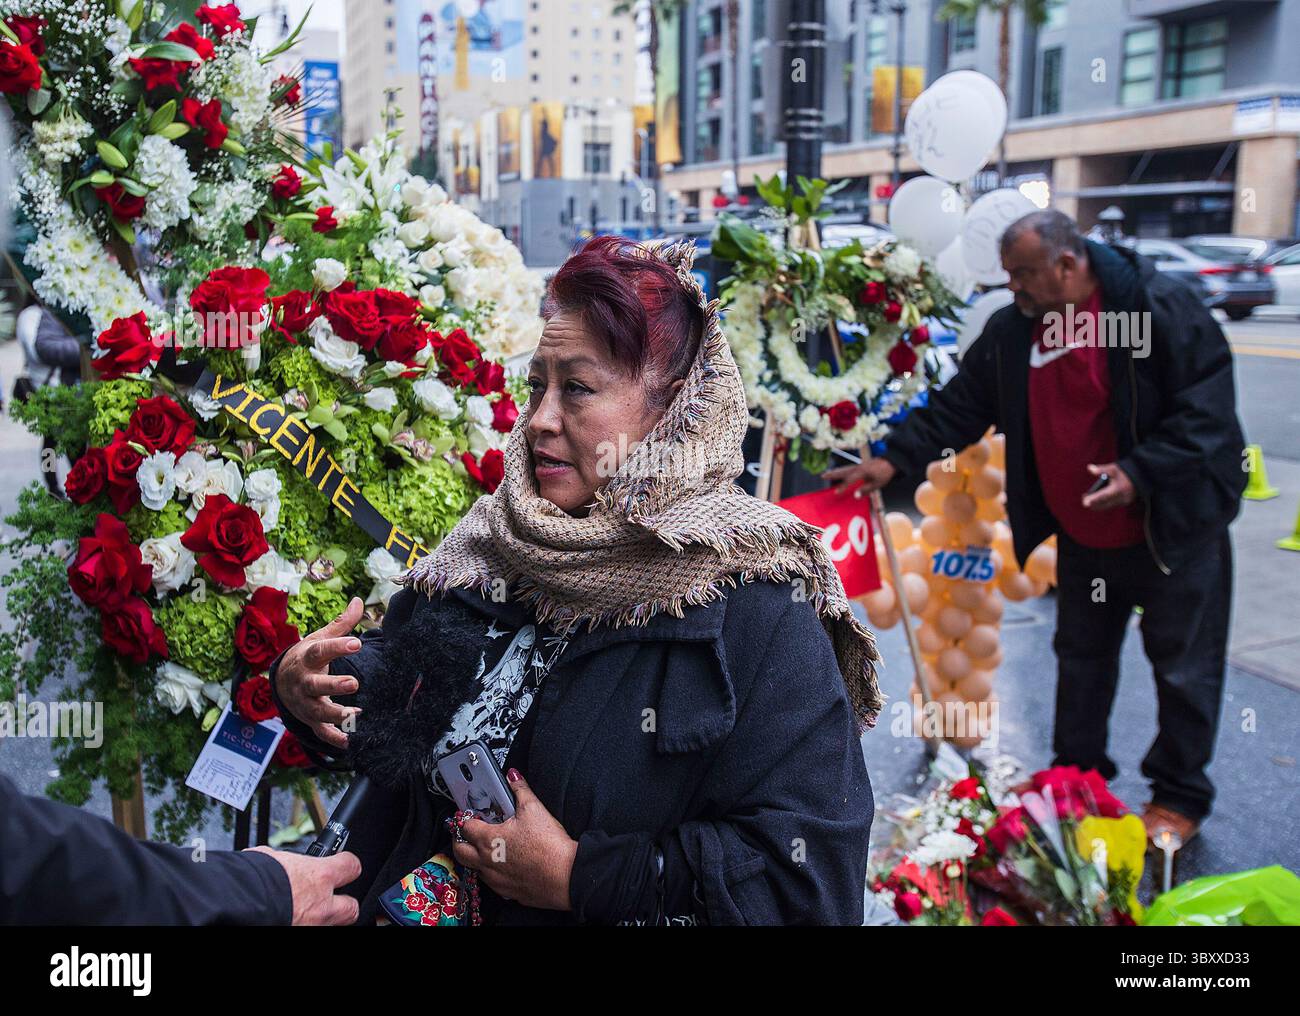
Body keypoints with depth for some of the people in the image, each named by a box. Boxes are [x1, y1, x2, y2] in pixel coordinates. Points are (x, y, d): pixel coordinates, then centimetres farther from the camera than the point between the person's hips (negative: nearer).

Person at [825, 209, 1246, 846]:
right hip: (1081, 533, 6)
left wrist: (1140, 472, -30)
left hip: (1173, 527, -5)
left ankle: (1179, 796, 26)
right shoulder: (1012, 331, -3)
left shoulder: (1162, 308, -20)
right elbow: (960, 407, 3)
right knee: (1080, 656, 18)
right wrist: (895, 459, -5)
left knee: (1184, 666, 8)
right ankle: (1077, 772, 37)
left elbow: (1207, 410, -20)